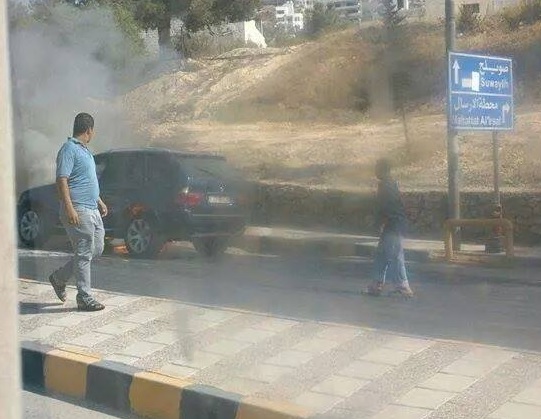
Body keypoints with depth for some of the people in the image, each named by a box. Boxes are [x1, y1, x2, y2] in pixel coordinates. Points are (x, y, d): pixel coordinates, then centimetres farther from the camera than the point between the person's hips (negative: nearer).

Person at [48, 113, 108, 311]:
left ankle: (59, 278, 25)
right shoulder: (69, 149, -12)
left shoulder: (84, 150, 18)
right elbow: (62, 181, -20)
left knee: (97, 249, 13)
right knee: (84, 254, -5)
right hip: (78, 211, -10)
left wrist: (99, 201, 29)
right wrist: (69, 209, -27)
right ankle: (85, 299, 2)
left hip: (92, 210, 10)